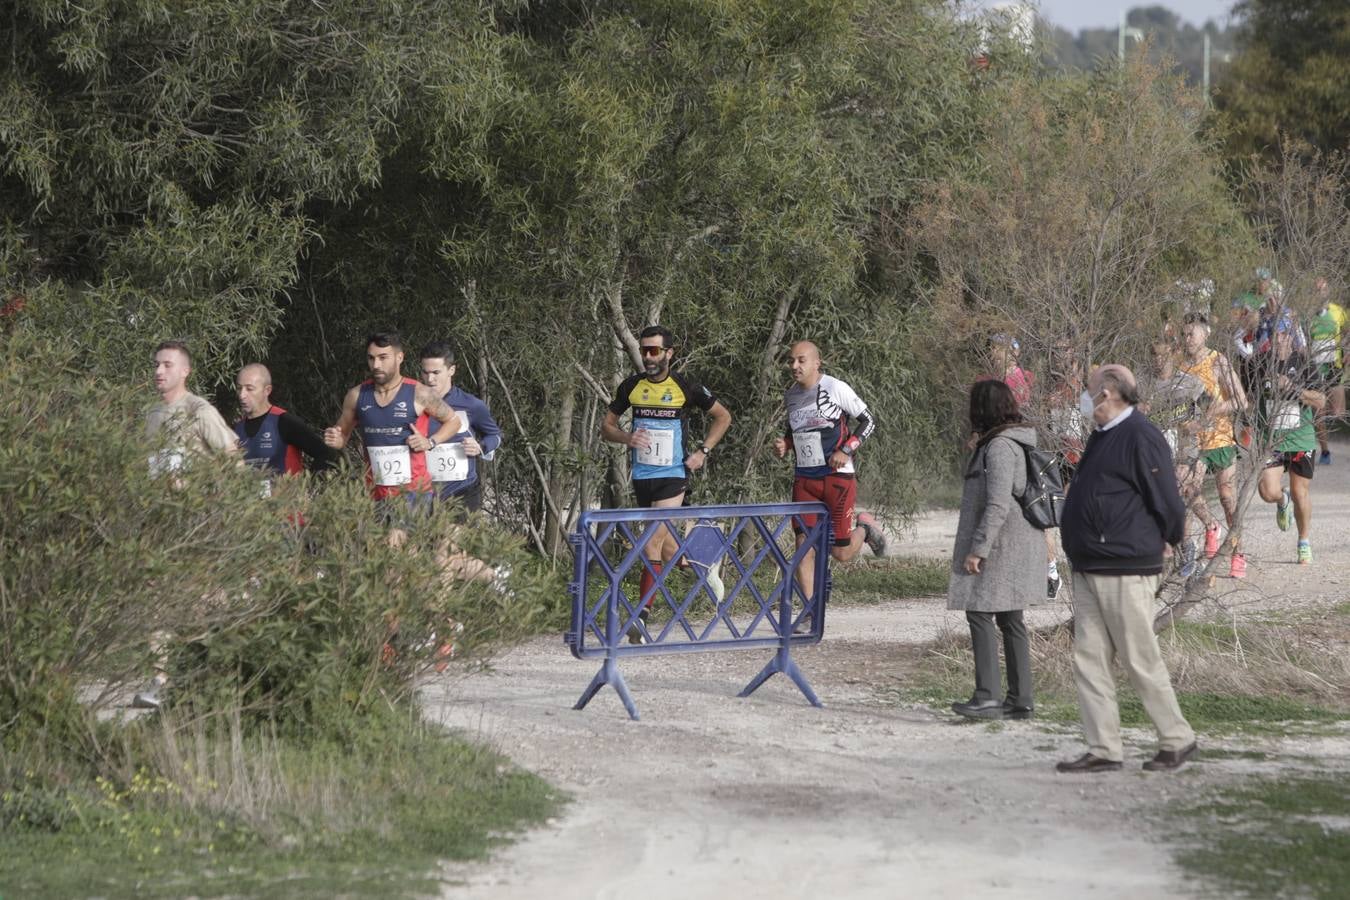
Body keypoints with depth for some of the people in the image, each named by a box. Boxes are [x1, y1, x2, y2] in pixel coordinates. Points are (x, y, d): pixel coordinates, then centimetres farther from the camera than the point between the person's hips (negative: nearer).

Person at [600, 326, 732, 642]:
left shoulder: (685, 387, -6)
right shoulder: (631, 386, 2)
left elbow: (723, 417, 8)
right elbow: (606, 426, 10)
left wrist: (703, 452, -2)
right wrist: (626, 437, -12)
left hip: (673, 476, -4)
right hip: (642, 477, 4)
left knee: (652, 545, -16)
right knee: (668, 551, 13)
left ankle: (642, 617, -18)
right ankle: (703, 566, 42)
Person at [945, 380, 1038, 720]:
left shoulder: (999, 447, -17)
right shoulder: (1018, 443, 14)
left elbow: (998, 505, -22)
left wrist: (978, 549, -21)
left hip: (1002, 547, -10)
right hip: (1018, 546, 10)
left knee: (980, 614, -9)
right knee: (1010, 619, 11)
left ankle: (987, 696, -14)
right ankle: (1020, 699, 13)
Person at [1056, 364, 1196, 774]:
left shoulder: (1140, 437, -15)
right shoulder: (1102, 436, 14)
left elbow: (1168, 503, -14)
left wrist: (1159, 542, 0)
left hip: (1125, 574, -9)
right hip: (1088, 571, 9)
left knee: (1141, 662, -2)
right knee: (1089, 661, 5)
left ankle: (1177, 740, 12)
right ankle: (1103, 750, 8)